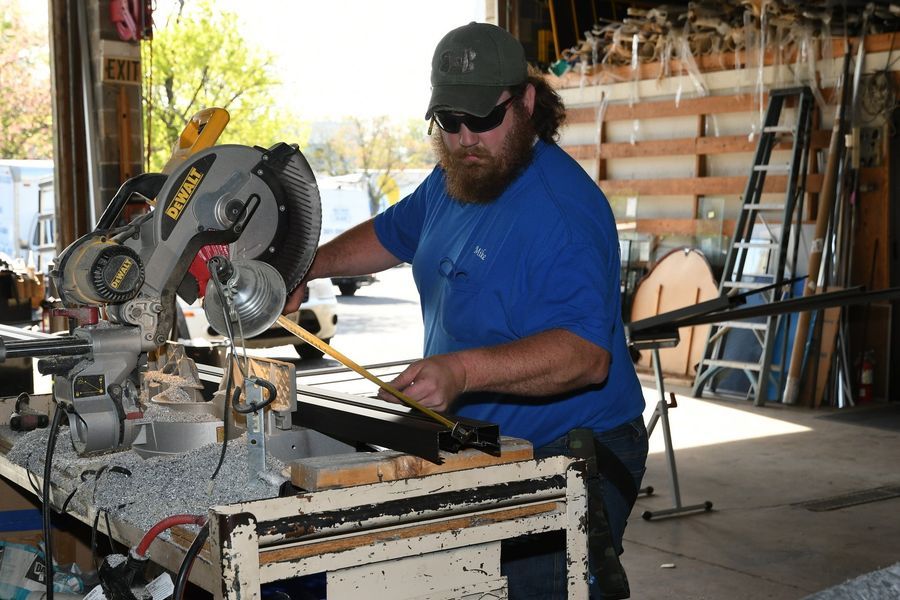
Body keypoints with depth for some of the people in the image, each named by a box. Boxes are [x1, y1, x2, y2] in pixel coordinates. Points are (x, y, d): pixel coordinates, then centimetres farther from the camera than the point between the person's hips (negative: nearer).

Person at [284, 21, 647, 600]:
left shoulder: (562, 209, -21)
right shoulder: (452, 181, 9)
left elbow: (585, 353, -31)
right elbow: (393, 233, 28)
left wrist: (463, 370, -42)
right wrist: (305, 267, 14)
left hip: (566, 458, -8)